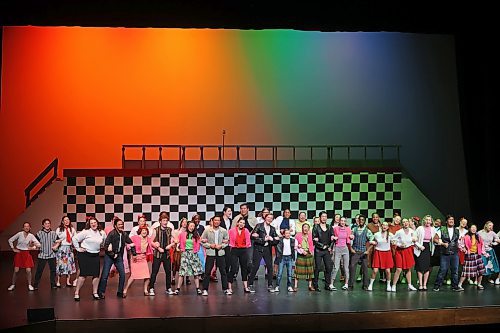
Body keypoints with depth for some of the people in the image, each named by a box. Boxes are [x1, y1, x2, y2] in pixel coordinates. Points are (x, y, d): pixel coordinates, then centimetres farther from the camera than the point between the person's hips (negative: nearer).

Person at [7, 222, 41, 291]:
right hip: (19, 253, -1)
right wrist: (13, 248, -3)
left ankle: (29, 285, 9)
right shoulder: (20, 234, -9)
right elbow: (10, 240, 0)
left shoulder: (31, 236, -6)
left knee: (28, 270, -5)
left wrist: (33, 247, -25)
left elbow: (39, 244, -8)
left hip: (27, 254, 1)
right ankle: (13, 285, 13)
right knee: (16, 270, -3)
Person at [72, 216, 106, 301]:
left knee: (96, 275, 3)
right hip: (85, 255, -5)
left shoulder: (102, 233, 5)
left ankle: (95, 292, 16)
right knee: (83, 274, -7)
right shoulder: (86, 232, -9)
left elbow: (104, 242, 22)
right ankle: (76, 293, 0)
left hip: (95, 256, 5)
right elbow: (75, 238, -8)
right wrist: (78, 248, -7)